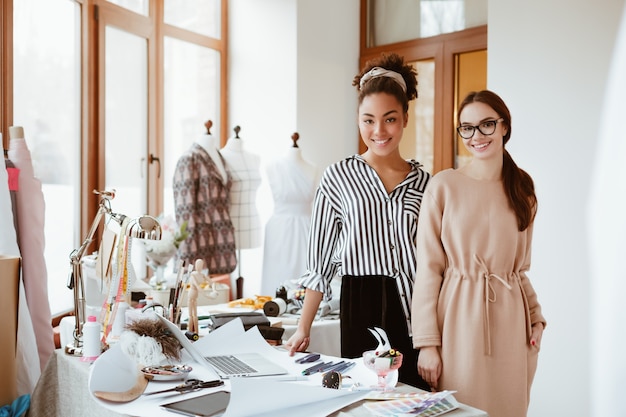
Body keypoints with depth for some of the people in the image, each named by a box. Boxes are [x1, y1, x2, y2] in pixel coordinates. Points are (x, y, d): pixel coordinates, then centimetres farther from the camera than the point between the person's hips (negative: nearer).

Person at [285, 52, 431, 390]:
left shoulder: (424, 182, 5)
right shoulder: (337, 178, -1)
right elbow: (320, 260, 2)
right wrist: (303, 328, 0)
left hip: (417, 312, 2)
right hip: (362, 311, -2)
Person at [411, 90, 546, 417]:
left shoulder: (523, 190, 9)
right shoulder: (444, 185, -6)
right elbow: (428, 269, -7)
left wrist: (536, 316, 4)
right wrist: (427, 341, -11)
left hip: (510, 322, 4)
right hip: (459, 319, -4)